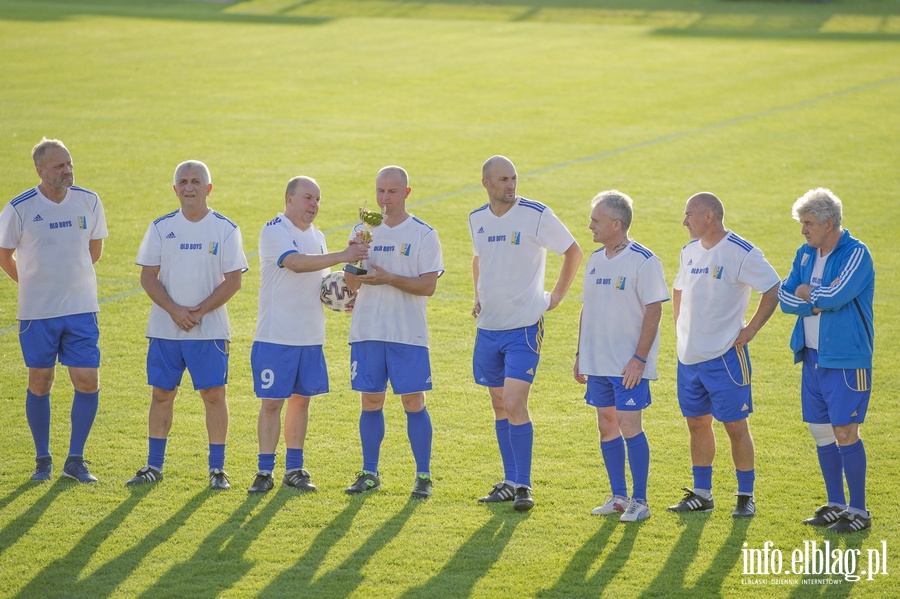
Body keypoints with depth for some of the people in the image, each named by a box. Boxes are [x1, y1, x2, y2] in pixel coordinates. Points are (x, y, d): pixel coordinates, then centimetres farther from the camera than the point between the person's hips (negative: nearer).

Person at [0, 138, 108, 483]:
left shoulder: (89, 202, -1)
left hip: (81, 311, 2)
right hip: (36, 312, -2)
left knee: (88, 383, -3)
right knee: (40, 384, 4)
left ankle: (75, 460, 10)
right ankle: (42, 460, 18)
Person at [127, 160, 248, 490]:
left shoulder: (225, 229, -1)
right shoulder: (161, 227, 4)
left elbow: (233, 280, -4)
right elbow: (148, 277, 1)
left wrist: (200, 310, -14)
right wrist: (174, 310, -14)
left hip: (210, 328, -2)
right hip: (165, 326, 2)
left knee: (213, 394, -3)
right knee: (162, 393, 6)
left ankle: (217, 467, 5)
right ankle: (154, 465, 16)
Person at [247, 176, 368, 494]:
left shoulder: (317, 237, 15)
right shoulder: (274, 231, -10)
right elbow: (296, 263, -26)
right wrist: (342, 256, -31)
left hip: (311, 336, 7)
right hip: (276, 336, -7)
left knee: (301, 399, 9)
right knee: (272, 402, -3)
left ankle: (294, 469, 17)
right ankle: (265, 472, 3)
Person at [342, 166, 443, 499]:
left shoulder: (423, 235, -1)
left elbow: (428, 285, -9)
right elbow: (352, 284, 6)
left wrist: (389, 278, -19)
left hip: (408, 334, -3)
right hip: (366, 331, 4)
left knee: (413, 402, -3)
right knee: (370, 401, 6)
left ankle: (423, 476, 4)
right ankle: (369, 474, 15)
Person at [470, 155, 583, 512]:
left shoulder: (536, 215, -10)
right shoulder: (477, 219, 6)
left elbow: (573, 252, 0)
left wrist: (556, 296, -1)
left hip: (524, 326, -5)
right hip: (488, 326, 6)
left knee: (515, 403, -15)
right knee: (500, 405, 10)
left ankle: (523, 486, -9)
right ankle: (510, 482, 19)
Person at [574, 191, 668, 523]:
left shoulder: (643, 261, -12)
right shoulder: (595, 259, 10)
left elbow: (653, 311, -13)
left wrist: (639, 358, -17)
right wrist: (580, 353, 14)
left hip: (629, 366, -7)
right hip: (597, 362, 7)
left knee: (629, 426, -7)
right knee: (606, 426, 10)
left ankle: (639, 501, 1)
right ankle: (618, 497, 19)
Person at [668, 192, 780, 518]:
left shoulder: (741, 253, -13)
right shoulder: (689, 251, 10)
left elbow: (773, 289, -10)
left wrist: (750, 330, -11)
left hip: (725, 355, -7)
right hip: (689, 355, 7)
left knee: (735, 425, -2)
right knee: (697, 423, 12)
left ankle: (746, 496, 6)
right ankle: (701, 494, 21)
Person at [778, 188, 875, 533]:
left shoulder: (856, 254, -12)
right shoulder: (805, 254, 10)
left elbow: (835, 297, -24)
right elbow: (785, 297, 4)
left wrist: (806, 293, -6)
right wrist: (819, 300, -12)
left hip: (846, 358, -7)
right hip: (813, 356, 7)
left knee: (845, 432, -7)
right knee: (821, 431, 10)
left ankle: (859, 511, 2)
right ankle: (836, 505, 21)